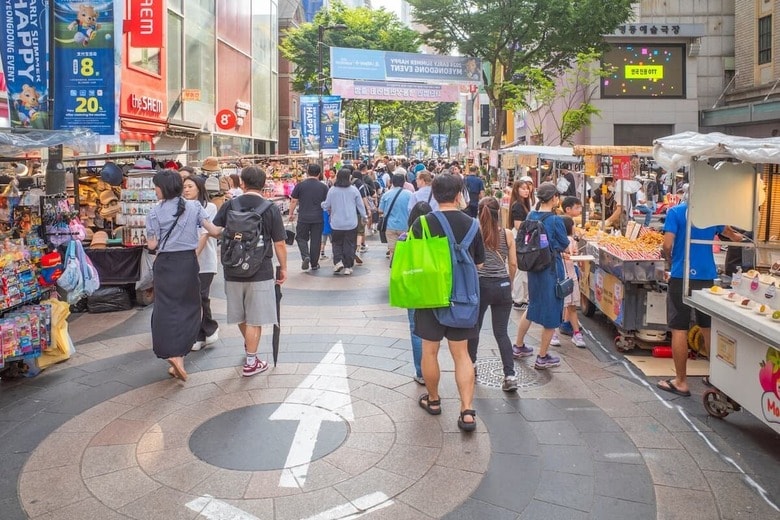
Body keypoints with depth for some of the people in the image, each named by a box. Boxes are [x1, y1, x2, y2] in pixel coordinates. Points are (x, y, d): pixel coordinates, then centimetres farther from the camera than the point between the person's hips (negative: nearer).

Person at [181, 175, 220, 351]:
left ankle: (211, 328, 16)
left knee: (200, 296, -8)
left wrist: (195, 254, -17)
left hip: (204, 261, -4)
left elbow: (205, 234, -8)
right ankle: (200, 337, 15)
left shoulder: (209, 207, -1)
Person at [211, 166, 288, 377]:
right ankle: (251, 362, 12)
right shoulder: (271, 209, -8)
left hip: (233, 271, 4)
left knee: (241, 315, 23)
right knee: (255, 319, 6)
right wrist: (283, 268, 5)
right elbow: (280, 244, -8)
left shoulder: (229, 205, -2)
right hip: (260, 272, -3)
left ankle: (249, 344, 46)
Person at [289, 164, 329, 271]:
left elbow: (293, 201, 0)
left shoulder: (300, 185, -3)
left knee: (301, 238, 14)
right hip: (318, 218, 1)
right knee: (315, 241, 9)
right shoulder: (323, 187, 1)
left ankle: (305, 256, -9)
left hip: (303, 218, -1)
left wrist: (291, 214, 12)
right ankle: (314, 264, 16)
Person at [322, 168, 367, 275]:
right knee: (349, 245, 8)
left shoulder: (332, 190, -7)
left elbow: (326, 206, 2)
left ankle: (338, 262, -1)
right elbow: (360, 205, 3)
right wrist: (363, 216, 19)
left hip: (336, 223, 0)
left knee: (337, 243, 15)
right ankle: (347, 267, 8)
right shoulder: (353, 190, -6)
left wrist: (322, 205, 26)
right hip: (351, 223, 0)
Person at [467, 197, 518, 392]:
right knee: (501, 332, 7)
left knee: (474, 327, 18)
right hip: (502, 286, 2)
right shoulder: (507, 234, -1)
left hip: (480, 284, -1)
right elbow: (513, 264, 2)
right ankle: (510, 375, -2)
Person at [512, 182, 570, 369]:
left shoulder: (531, 216, 1)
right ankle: (542, 358, 15)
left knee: (533, 306, 24)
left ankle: (518, 346, 34)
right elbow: (565, 245, -6)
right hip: (551, 269, -7)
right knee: (551, 311, 6)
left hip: (533, 267, 7)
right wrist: (561, 247, 17)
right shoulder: (555, 220, -17)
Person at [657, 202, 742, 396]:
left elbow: (667, 245, -15)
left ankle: (681, 382, 7)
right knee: (709, 329, 15)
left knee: (679, 329, 2)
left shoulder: (675, 212, -7)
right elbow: (728, 232, 30)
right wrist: (738, 237, 52)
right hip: (707, 276, 5)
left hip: (681, 276, -5)